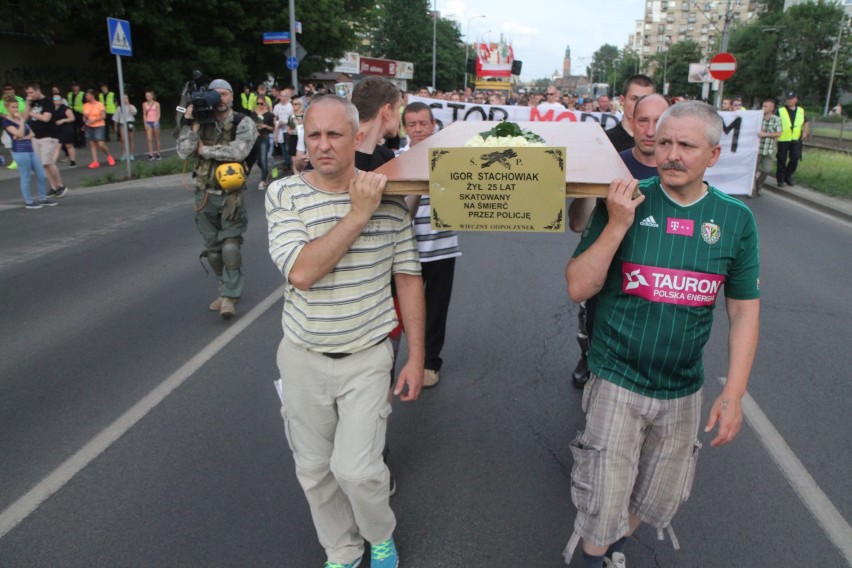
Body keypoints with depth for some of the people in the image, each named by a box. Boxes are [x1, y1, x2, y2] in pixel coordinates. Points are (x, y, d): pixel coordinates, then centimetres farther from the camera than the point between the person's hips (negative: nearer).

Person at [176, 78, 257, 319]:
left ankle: (229, 296, 2)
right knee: (212, 248, 11)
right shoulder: (201, 122, 6)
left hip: (231, 195, -4)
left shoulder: (243, 123, -3)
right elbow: (183, 152, -5)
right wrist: (189, 123, -11)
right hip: (205, 194, 4)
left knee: (230, 247, -8)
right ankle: (225, 289, 27)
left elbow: (238, 151, -21)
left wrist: (204, 150, -12)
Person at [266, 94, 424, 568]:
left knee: (355, 468, -8)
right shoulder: (284, 194, -8)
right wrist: (358, 213, -24)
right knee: (315, 470, 13)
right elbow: (301, 272, -22)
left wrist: (416, 357, -1)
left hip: (367, 357, -1)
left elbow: (408, 278, -1)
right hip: (304, 359, 2)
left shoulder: (389, 196, -6)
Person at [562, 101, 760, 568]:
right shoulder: (624, 204, -9)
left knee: (656, 499, 20)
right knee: (603, 503, 6)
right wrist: (616, 226, -23)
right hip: (617, 384, -3)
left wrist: (733, 393, -4)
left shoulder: (736, 220, -3)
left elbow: (744, 311, 2)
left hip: (683, 391, 3)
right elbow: (578, 288, -11)